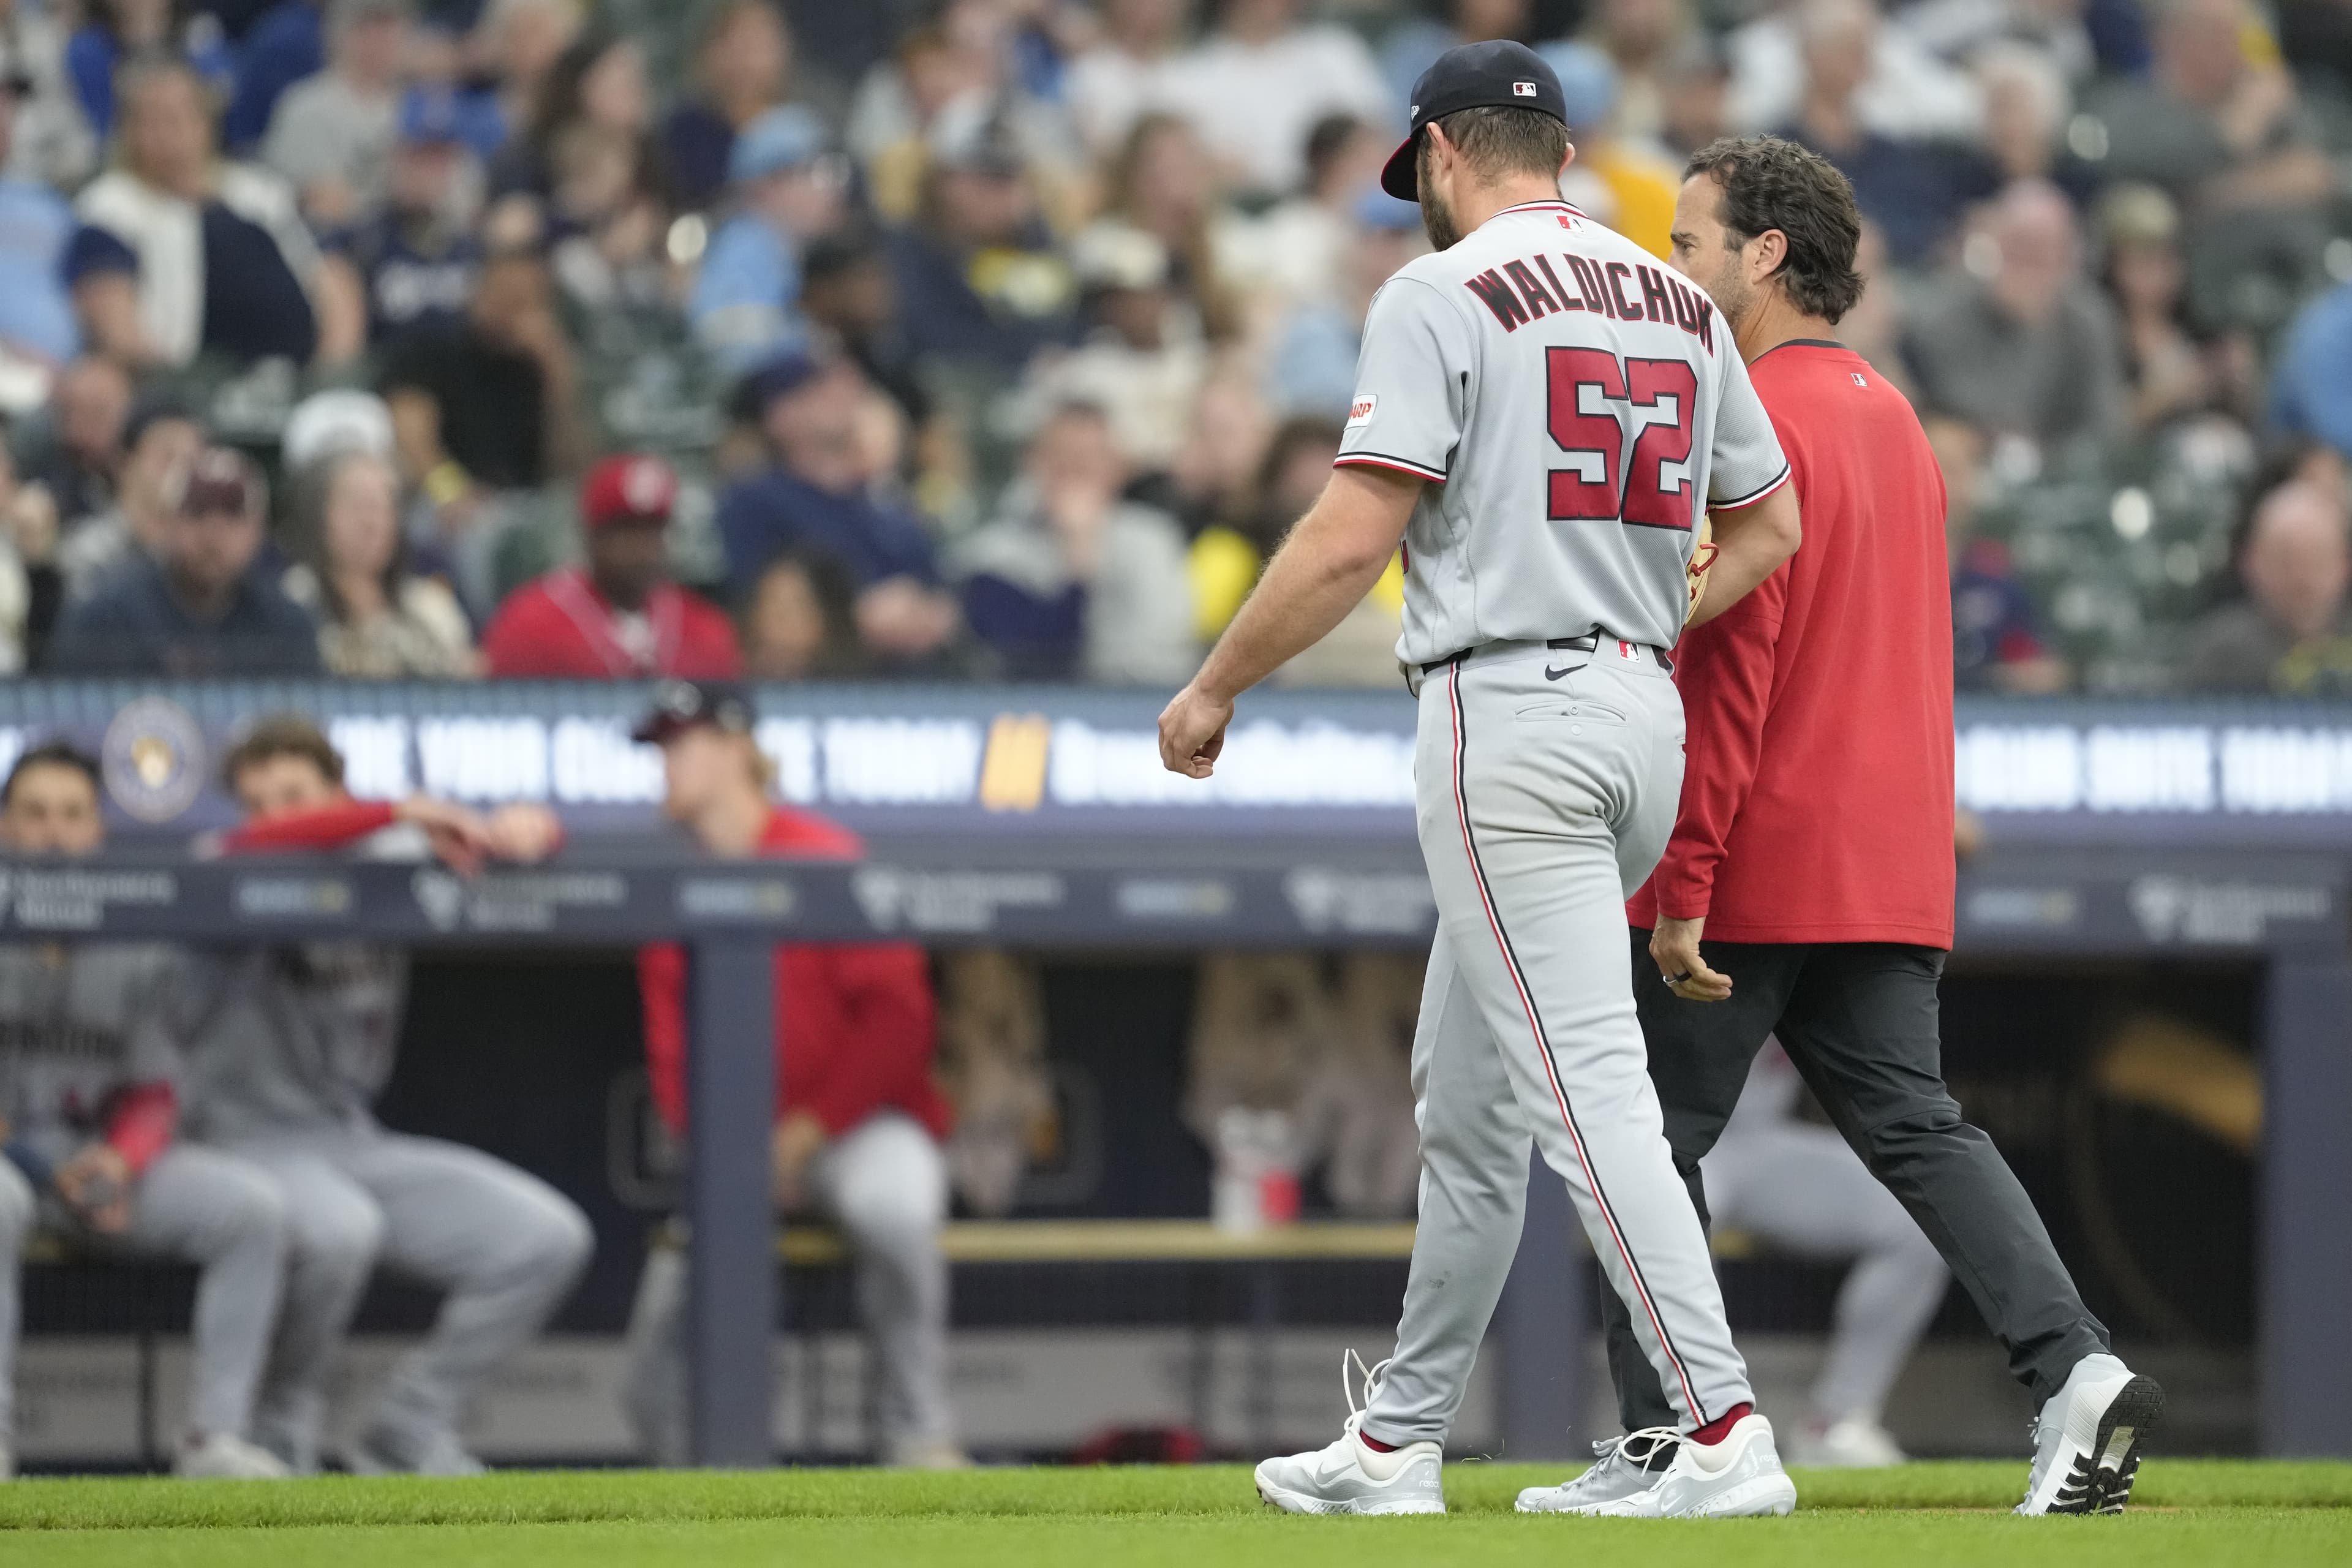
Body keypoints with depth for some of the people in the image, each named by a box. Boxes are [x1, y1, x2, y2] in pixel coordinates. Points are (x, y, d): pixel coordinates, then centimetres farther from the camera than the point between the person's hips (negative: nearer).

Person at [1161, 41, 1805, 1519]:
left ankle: (1726, 1435, -21)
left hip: (1510, 716, -8)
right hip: (1647, 715, 8)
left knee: (1586, 1084, -12)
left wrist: (1213, 688, -4)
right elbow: (1771, 522, 18)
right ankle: (1397, 1447, 22)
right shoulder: (1680, 303, 14)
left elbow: (1354, 536, -14)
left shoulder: (1443, 296, -8)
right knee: (1467, 1089, 16)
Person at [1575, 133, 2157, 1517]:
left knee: (1652, 1138, 2)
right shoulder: (1894, 416, 17)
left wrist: (1683, 882, -19)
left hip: (1754, 870, -8)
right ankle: (2074, 1366, -14)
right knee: (1917, 1128, 3)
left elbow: (1729, 664, -18)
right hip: (1891, 873, 8)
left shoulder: (1752, 418, -13)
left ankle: (1663, 1440, 3)